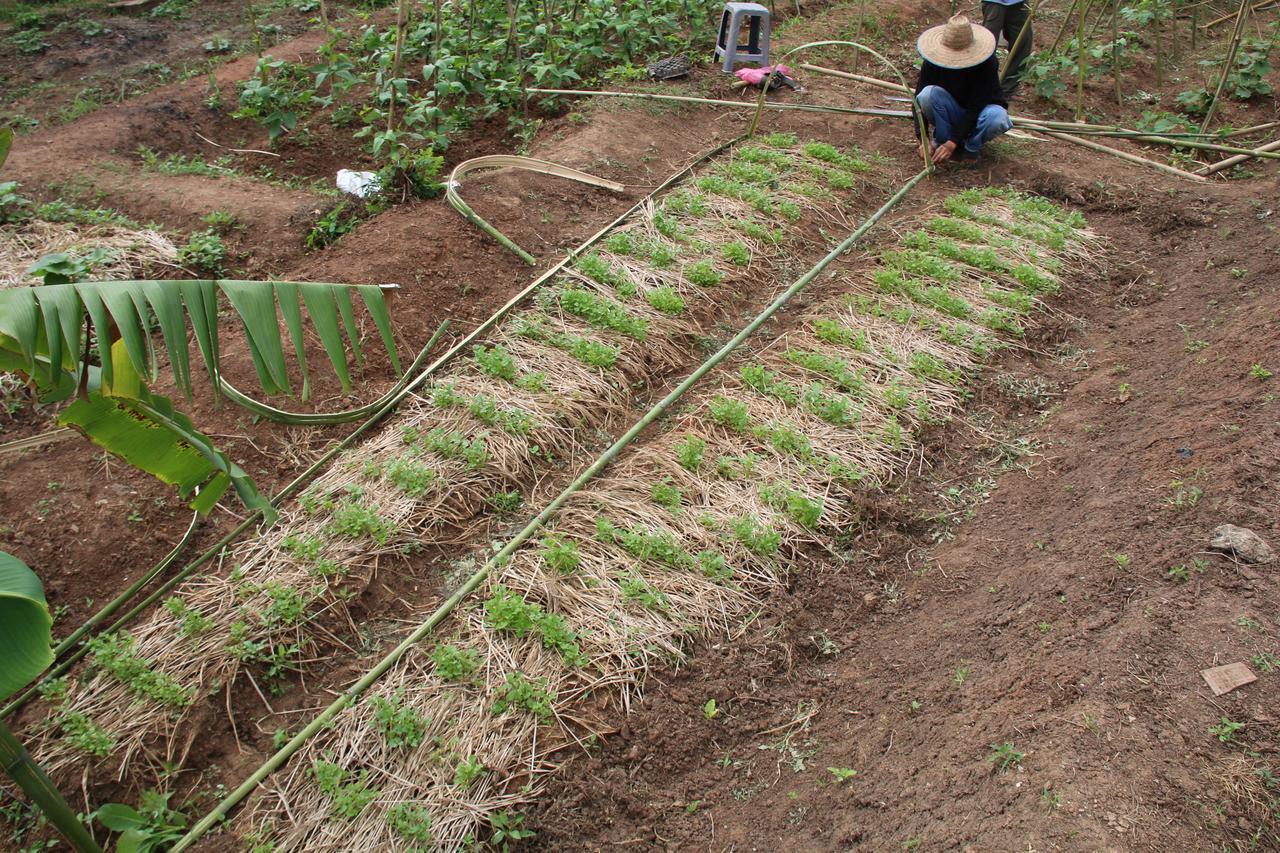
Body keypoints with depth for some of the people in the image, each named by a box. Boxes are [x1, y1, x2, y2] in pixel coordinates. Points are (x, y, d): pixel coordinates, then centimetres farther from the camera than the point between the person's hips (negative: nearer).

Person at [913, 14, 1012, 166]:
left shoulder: (986, 63, -27)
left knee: (996, 118, -37)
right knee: (928, 94, -29)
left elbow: (975, 108, -29)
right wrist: (923, 139, -29)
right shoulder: (933, 62, -20)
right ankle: (941, 139, -9)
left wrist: (953, 143, -35)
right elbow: (919, 100, -18)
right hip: (952, 112, 2)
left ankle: (970, 149, -7)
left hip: (980, 110, -1)